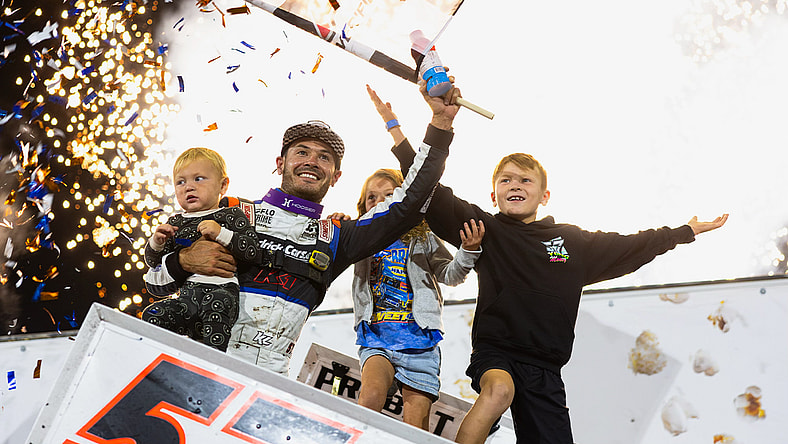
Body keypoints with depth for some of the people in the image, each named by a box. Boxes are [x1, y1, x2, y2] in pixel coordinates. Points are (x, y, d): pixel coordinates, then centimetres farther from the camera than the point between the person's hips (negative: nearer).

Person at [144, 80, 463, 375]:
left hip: (271, 378, 3)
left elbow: (406, 206, 11)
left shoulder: (334, 238, 16)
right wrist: (183, 261, -12)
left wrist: (440, 124, 8)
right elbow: (155, 277, 12)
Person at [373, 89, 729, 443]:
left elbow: (630, 246, 24)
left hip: (545, 368, 4)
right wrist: (398, 134, -13)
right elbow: (431, 195, -6)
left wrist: (686, 231, 33)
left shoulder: (574, 241, 11)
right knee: (499, 389, -36)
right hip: (494, 352, -4)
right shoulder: (485, 229, 2)